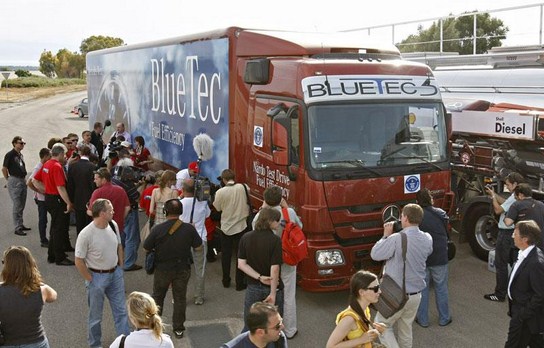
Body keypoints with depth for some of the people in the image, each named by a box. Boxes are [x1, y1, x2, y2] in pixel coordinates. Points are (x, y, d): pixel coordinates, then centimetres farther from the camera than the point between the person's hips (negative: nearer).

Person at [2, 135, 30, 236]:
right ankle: (17, 228, 0)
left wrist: (24, 179, 15)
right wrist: (9, 180, 0)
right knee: (17, 206, -5)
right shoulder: (10, 155, -11)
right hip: (14, 181, -8)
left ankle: (20, 225, 24)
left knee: (21, 205, 14)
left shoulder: (21, 155, 12)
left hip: (23, 181, 8)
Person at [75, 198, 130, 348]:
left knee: (121, 311, 14)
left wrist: (120, 268, 9)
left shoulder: (113, 225, -7)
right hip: (97, 277, -5)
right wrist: (90, 280, -10)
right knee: (96, 315, 14)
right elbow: (79, 262, -16)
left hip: (115, 274, 5)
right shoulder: (86, 234, -24)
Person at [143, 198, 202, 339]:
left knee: (158, 297, 21)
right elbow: (198, 246, -4)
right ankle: (178, 328, 23)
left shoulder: (157, 229, -20)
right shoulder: (189, 229, -16)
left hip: (162, 269, -1)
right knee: (180, 298, 15)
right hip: (183, 269, 1)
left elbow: (146, 248, -10)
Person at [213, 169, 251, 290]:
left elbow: (217, 208, -2)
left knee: (226, 255, 16)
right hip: (241, 227, 0)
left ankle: (226, 281, 28)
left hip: (226, 227, 0)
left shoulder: (220, 192, -14)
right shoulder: (243, 187, -11)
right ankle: (240, 283, 14)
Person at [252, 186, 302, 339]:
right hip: (287, 261, 0)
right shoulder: (290, 213, -17)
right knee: (288, 296, 13)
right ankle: (289, 330, 25)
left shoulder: (261, 216, -20)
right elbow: (299, 226, 3)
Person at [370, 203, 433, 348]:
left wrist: (386, 235, -2)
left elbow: (375, 254, -13)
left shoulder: (396, 239, -24)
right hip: (416, 294, 6)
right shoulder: (427, 239, -4)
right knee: (406, 328, 21)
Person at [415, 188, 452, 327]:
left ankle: (423, 320, 20)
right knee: (441, 289, 14)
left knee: (422, 289, 12)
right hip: (440, 258, 1)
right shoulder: (441, 214, -7)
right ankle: (444, 318, 24)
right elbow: (446, 231, 8)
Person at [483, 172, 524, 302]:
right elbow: (506, 203, 18)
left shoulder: (514, 197, -23)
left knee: (501, 264, -1)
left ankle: (500, 294, 5)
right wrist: (494, 194, 11)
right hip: (515, 232, 9)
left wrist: (493, 196, -6)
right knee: (514, 262, 18)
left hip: (506, 233, -9)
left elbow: (498, 210, -18)